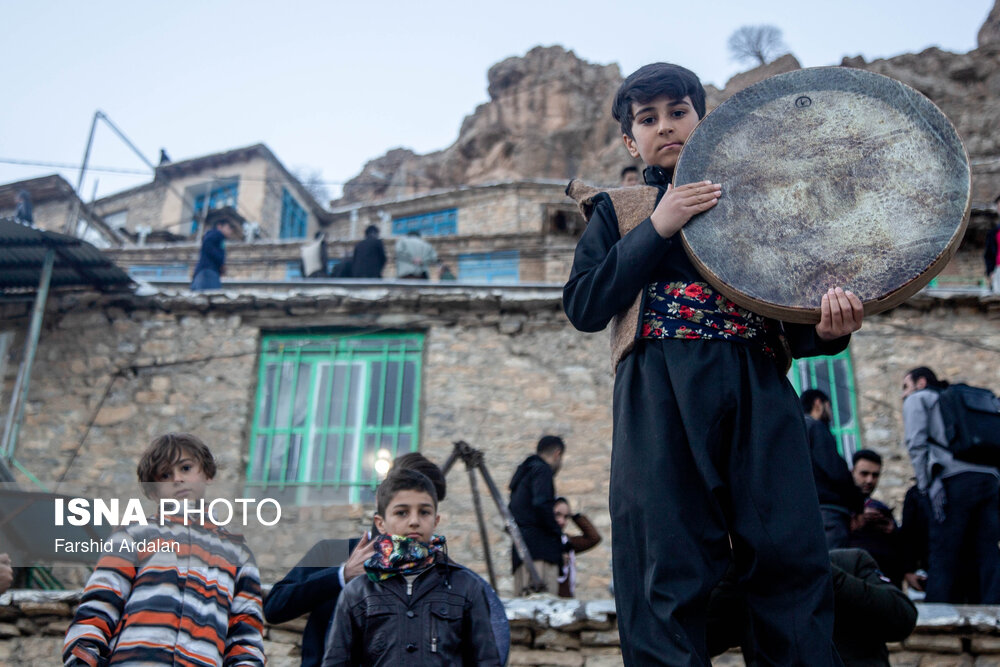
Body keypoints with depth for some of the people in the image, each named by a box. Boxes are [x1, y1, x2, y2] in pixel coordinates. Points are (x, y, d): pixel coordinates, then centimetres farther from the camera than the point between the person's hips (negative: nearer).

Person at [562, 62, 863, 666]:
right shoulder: (620, 211, 18)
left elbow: (793, 319, 18)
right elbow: (585, 308, 2)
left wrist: (827, 330, -7)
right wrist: (658, 228, -5)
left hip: (757, 393, 2)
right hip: (660, 399, -1)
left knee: (791, 556, -6)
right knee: (670, 569, -6)